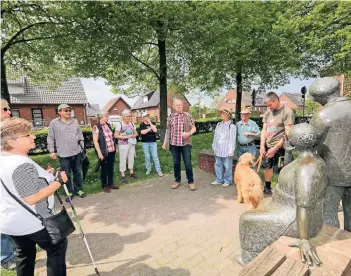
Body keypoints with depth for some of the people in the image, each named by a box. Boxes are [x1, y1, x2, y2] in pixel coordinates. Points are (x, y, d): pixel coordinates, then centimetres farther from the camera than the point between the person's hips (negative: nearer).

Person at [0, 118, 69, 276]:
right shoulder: (22, 165, -30)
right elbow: (32, 199, -29)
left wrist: (45, 177, 11)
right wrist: (59, 181, -22)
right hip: (32, 223, -9)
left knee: (24, 255, 25)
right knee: (57, 248, 12)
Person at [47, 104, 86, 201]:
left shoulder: (75, 122, 6)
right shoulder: (54, 123, -2)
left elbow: (80, 136, 11)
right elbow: (51, 138, 1)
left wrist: (84, 147, 9)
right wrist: (51, 151, -2)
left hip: (76, 152, 3)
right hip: (63, 154, -2)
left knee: (77, 172, 14)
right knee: (67, 174, 7)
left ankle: (78, 189, 28)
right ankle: (70, 192, 23)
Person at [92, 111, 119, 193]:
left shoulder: (108, 125, 9)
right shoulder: (96, 127, -12)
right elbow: (95, 141, -15)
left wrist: (115, 147, 15)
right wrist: (99, 153, -18)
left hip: (112, 151, 6)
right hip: (104, 152, -6)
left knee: (111, 168, 16)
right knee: (104, 169, 8)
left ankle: (110, 184, 30)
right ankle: (104, 186, 23)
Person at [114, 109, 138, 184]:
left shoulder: (132, 123, 9)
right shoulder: (119, 124, -9)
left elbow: (136, 133, 15)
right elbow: (116, 135, -13)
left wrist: (134, 135, -8)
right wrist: (125, 137, -22)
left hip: (131, 143, 6)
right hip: (123, 144, -6)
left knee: (131, 158, 13)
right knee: (123, 159, -2)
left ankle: (131, 172, 28)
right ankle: (123, 176, 6)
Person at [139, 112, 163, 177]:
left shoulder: (153, 123, 6)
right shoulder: (142, 124, 1)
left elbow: (155, 130, -12)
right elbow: (142, 132, -15)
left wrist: (150, 123, -10)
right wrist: (150, 128, -8)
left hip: (153, 142, 1)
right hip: (145, 143, 0)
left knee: (155, 156, -1)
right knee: (147, 157, 7)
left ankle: (158, 170, 3)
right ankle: (148, 169, 21)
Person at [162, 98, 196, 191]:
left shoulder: (187, 116, 1)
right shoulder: (170, 117, 7)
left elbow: (194, 128, 2)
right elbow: (168, 130, 12)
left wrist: (189, 133, -18)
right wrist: (165, 142, 9)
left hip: (185, 143, -2)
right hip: (174, 144, 2)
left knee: (188, 163, 0)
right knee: (176, 163, 11)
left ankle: (191, 182, 15)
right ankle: (177, 180, 26)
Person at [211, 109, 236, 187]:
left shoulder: (232, 126, -10)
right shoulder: (219, 124, 9)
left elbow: (232, 139, -12)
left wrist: (231, 151, -14)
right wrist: (214, 147, 14)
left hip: (226, 151, -6)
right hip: (218, 150, 6)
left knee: (227, 166, 4)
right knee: (218, 165, 14)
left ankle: (227, 181, 23)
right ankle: (219, 180, 28)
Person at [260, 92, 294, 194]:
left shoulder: (287, 112, -10)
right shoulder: (268, 112, 9)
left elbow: (288, 134, -14)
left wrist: (275, 148, -15)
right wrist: (262, 146, 0)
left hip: (280, 147, -6)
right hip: (267, 146, 6)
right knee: (268, 167, 15)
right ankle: (267, 188, 32)